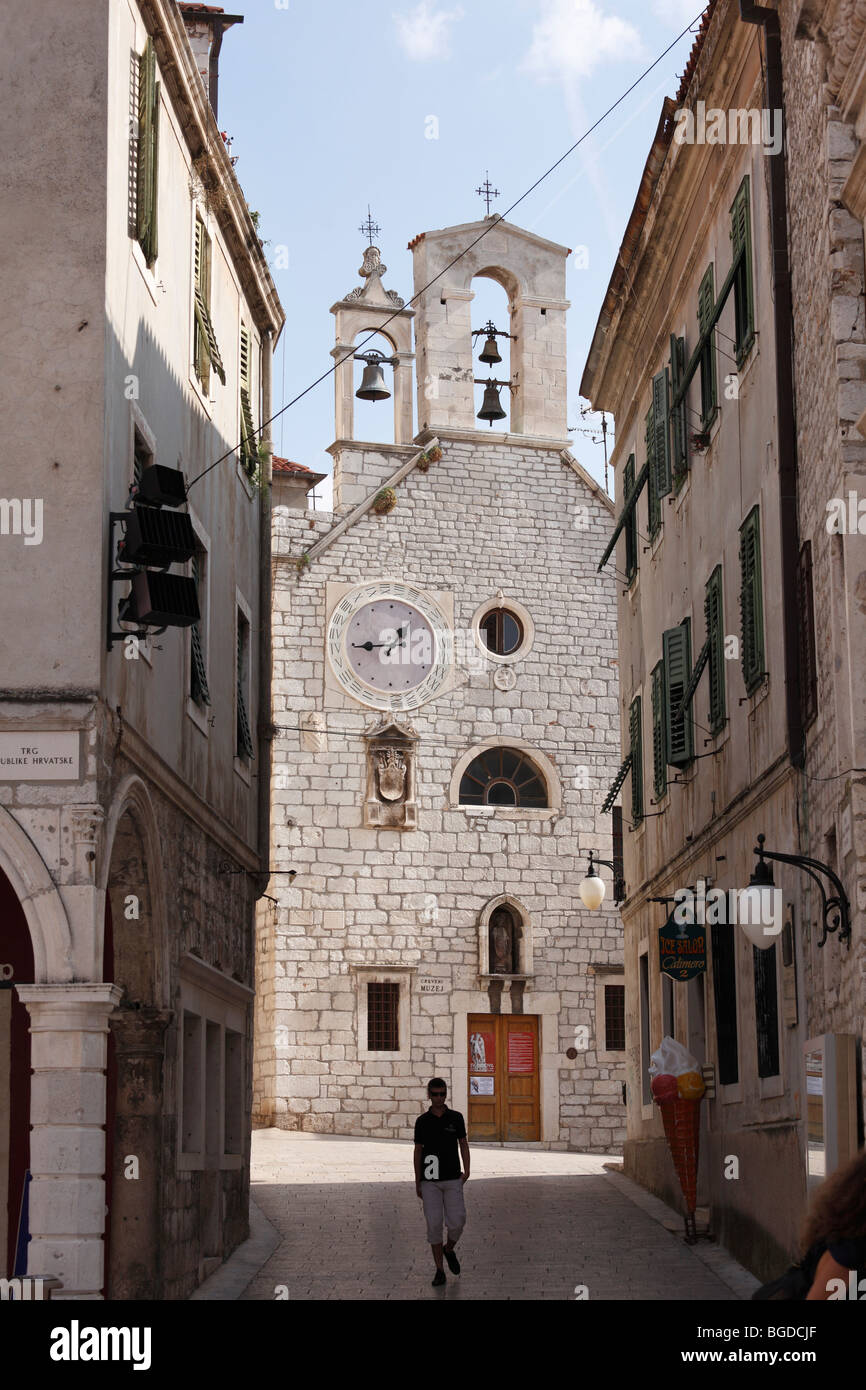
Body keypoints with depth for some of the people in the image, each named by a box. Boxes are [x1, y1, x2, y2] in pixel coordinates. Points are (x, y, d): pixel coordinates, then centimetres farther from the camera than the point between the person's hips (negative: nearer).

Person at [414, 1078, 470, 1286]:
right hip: (430, 1182, 0)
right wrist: (417, 1183, 6)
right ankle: (439, 1271, 5)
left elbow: (463, 1144, 7)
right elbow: (418, 1151, 8)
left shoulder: (456, 1117, 2)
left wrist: (466, 1171, -8)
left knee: (456, 1222, -9)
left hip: (452, 1179, 0)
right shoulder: (422, 1121, 2)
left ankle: (449, 1250, 24)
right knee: (434, 1224, -6)